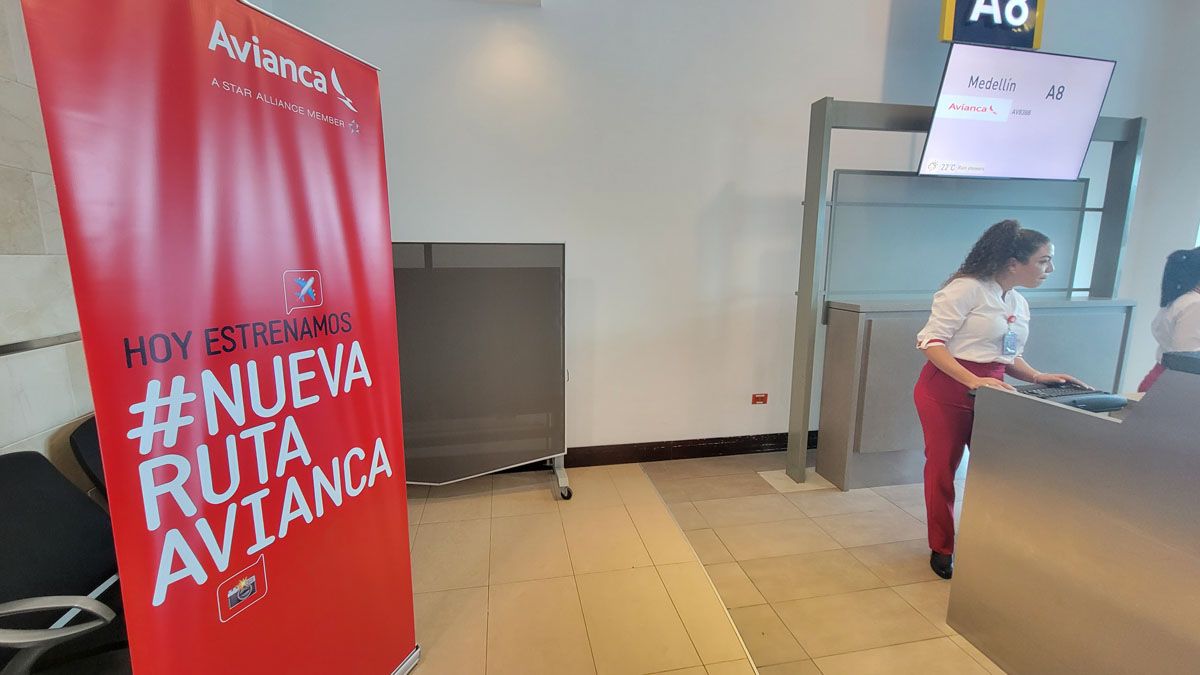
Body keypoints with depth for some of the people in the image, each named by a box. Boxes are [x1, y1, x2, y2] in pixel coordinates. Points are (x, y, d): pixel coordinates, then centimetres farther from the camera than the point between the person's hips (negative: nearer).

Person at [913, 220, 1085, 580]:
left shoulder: (1020, 305, 15)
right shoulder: (966, 289, -12)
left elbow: (1008, 356, 22)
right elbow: (931, 341, -17)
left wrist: (1038, 377, 3)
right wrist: (972, 381, -25)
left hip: (989, 393, 7)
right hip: (947, 391, -7)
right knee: (942, 468, 4)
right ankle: (942, 548, 22)